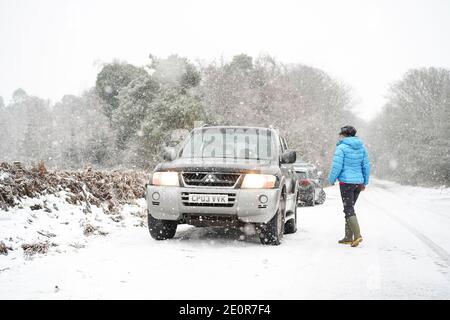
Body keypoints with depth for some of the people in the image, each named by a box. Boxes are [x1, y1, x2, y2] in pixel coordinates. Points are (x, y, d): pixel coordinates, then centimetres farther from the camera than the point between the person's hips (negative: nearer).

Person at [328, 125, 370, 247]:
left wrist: (331, 180, 1)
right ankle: (348, 237, 18)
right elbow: (366, 165, 10)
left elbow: (337, 166, -13)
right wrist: (365, 182, 18)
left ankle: (357, 235, -20)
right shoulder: (361, 147, 9)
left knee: (349, 210, -5)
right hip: (358, 181, 7)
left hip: (346, 182, -7)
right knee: (350, 208, 16)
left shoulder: (341, 147, -10)